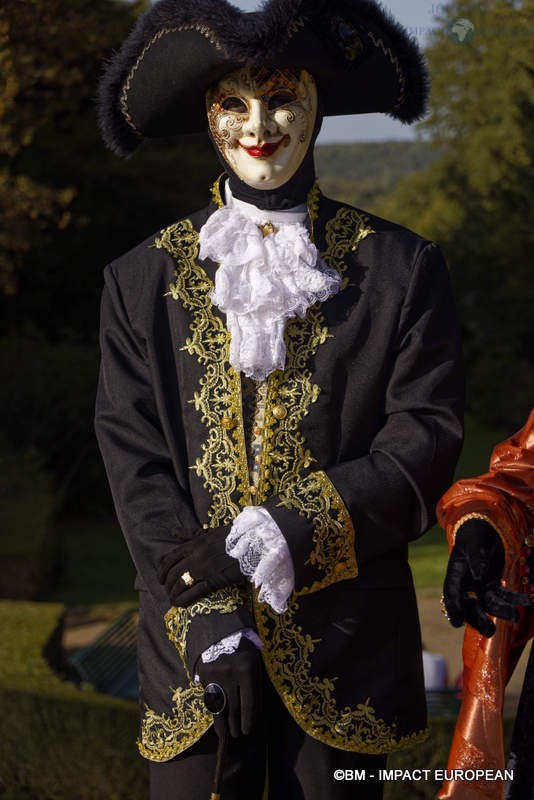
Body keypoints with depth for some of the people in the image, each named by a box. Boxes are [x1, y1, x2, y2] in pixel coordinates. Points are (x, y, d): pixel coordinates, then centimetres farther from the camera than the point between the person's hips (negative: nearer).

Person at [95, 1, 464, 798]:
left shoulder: (402, 269, 3)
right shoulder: (143, 280, 7)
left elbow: (427, 437, -3)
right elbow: (133, 459, 1)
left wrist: (304, 525, -17)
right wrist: (206, 607, -11)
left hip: (343, 643, 0)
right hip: (191, 642, 1)